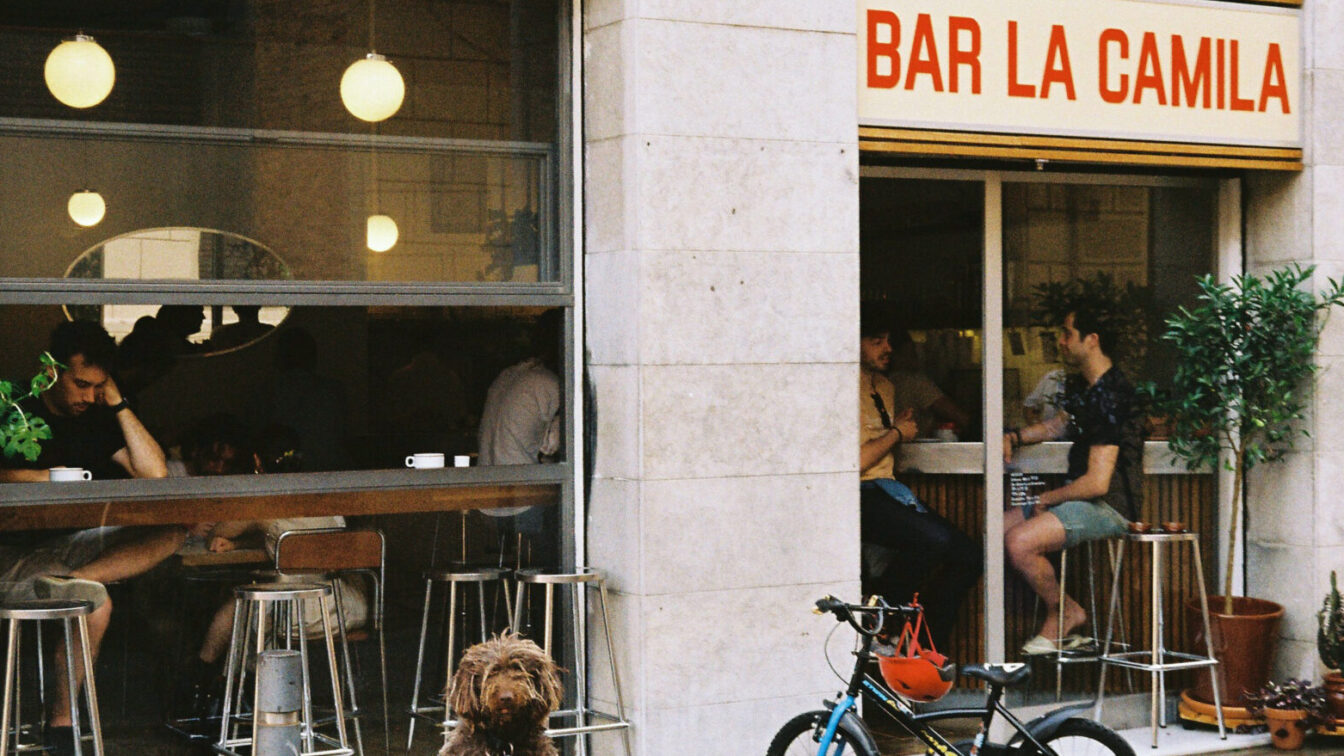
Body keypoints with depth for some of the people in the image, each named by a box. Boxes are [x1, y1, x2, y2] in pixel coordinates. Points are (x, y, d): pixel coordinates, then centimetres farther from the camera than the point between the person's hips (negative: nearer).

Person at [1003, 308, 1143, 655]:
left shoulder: (1110, 398, -22)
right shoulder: (1084, 388, 11)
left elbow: (1097, 483, -26)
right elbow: (1059, 424, 33)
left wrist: (1046, 499, -11)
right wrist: (1015, 436, 14)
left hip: (1108, 506, -11)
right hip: (1085, 498, 11)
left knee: (1019, 542, -24)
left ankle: (1063, 613, 0)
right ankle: (1066, 613, 5)